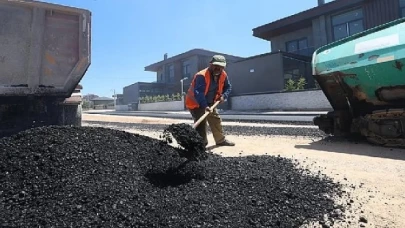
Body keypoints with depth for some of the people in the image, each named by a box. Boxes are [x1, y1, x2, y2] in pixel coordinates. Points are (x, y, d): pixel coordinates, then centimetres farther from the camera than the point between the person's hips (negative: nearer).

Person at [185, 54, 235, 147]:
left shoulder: (223, 75, -6)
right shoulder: (201, 76, -31)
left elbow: (228, 87, 9)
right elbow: (198, 93, -41)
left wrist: (224, 96, -12)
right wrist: (205, 106, -52)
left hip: (210, 103, 8)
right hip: (195, 103, -8)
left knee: (216, 120, 14)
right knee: (201, 124, -15)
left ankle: (221, 140, 31)